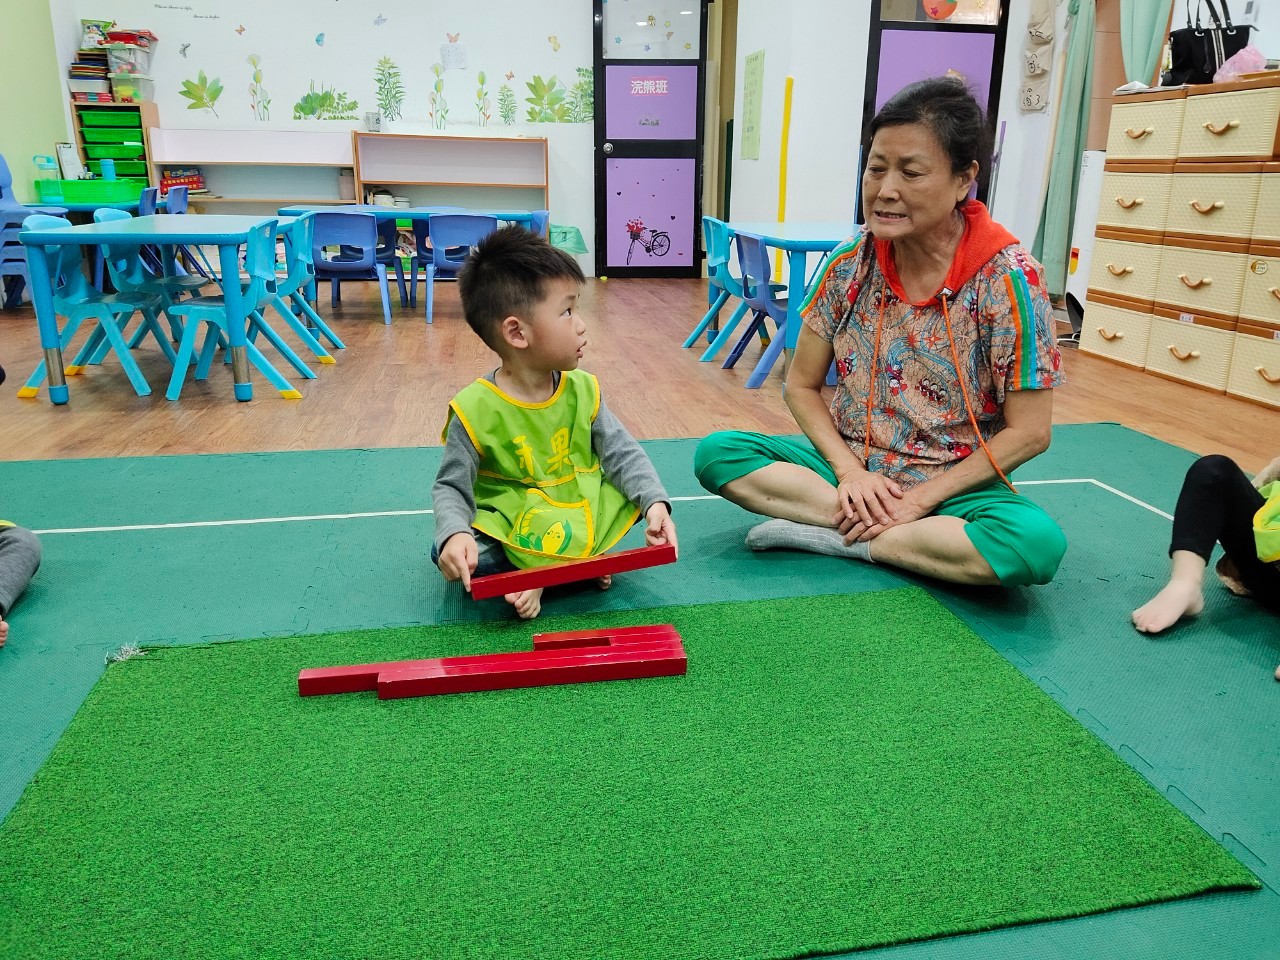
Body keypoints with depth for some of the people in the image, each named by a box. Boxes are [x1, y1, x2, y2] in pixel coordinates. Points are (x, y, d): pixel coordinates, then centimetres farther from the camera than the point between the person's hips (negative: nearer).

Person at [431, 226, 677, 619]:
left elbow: (623, 454, -4)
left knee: (634, 493, -15)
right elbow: (451, 487, -10)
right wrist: (454, 533, -32)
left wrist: (655, 502, -22)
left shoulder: (582, 390, -7)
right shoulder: (475, 409, -17)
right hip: (504, 523, -3)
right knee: (450, 556, -27)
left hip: (578, 511, 4)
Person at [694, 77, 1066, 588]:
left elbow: (1028, 432, -12)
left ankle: (831, 532, -18)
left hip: (952, 484, -2)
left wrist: (920, 499, -17)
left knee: (1038, 543, -33)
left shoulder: (1008, 278, -15)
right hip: (849, 463, 3)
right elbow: (801, 386, 1)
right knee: (715, 452, -16)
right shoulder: (851, 262, -6)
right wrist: (850, 471, -14)